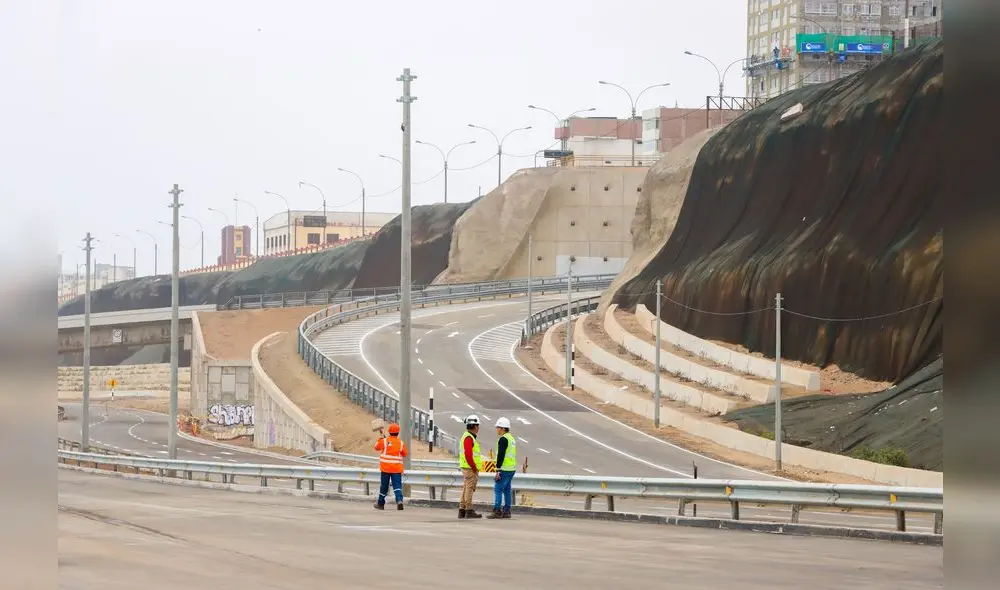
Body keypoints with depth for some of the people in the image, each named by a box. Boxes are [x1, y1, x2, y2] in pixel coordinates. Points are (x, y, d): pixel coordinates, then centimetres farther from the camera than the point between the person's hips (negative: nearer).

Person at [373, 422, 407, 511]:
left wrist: (380, 439, 30)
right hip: (397, 468, 0)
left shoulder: (384, 441, -3)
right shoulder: (401, 443, -1)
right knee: (397, 485, -3)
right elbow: (405, 454, 10)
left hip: (386, 467, 0)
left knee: (384, 485, 11)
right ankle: (399, 500, -26)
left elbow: (377, 447, 14)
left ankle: (381, 503, 21)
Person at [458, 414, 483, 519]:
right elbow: (468, 455, -23)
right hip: (470, 468, -10)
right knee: (469, 489, -8)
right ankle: (469, 511, -8)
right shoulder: (469, 438, -16)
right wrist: (474, 468, -17)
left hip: (467, 468, 10)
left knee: (466, 489, 11)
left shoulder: (467, 436, 17)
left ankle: (462, 511, 12)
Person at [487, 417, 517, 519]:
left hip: (504, 469, -10)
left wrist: (498, 470, -21)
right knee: (507, 490, 11)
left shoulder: (503, 439, -14)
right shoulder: (511, 438, 17)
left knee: (498, 489, -8)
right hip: (512, 469, 10)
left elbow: (501, 455, -20)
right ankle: (506, 511, 11)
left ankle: (497, 512, -11)